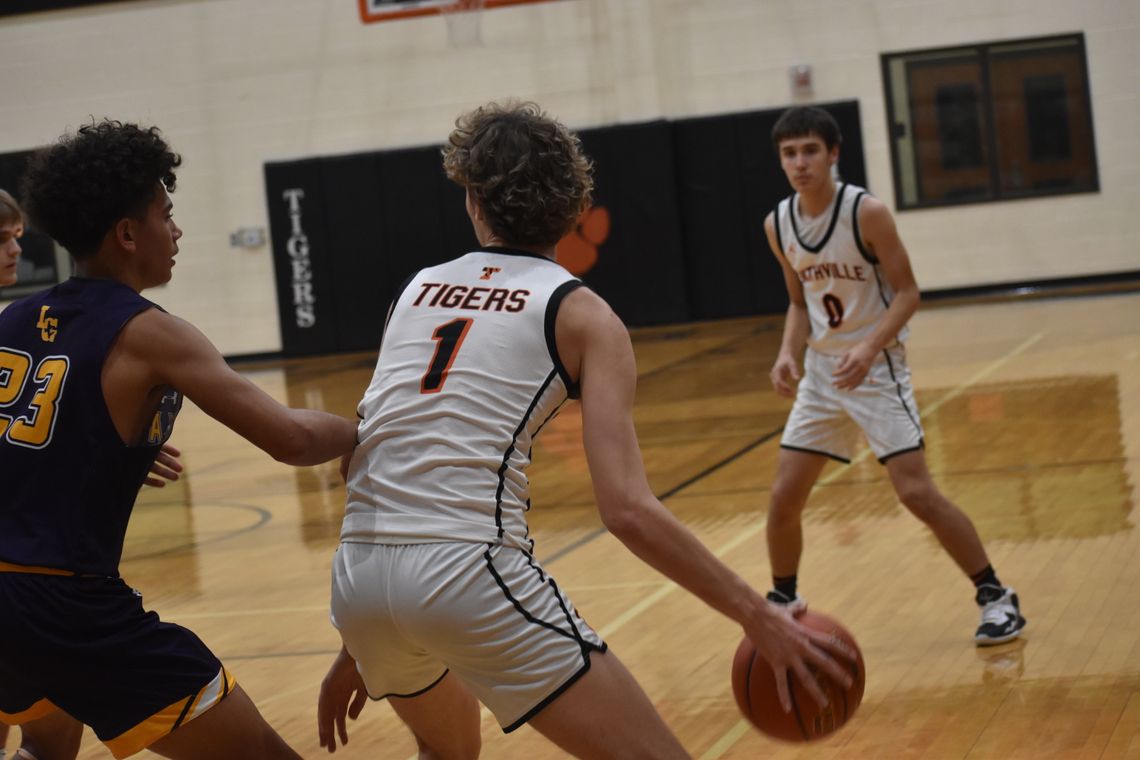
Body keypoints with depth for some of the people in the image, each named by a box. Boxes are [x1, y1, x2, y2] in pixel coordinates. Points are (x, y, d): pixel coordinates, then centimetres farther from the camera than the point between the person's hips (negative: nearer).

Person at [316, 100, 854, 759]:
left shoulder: (418, 290, 18)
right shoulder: (581, 314, 4)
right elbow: (627, 506, -9)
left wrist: (357, 648, 27)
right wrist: (756, 613, -3)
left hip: (359, 578, 6)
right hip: (471, 573, -6)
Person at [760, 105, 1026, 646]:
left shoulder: (867, 212, -16)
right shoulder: (778, 225, 1)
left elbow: (907, 292, -12)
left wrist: (869, 347, -27)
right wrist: (789, 352, -4)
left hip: (875, 369, -5)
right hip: (820, 373, 5)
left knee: (916, 492, -12)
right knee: (784, 497, 4)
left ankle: (995, 597, 1)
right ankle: (782, 601, 25)